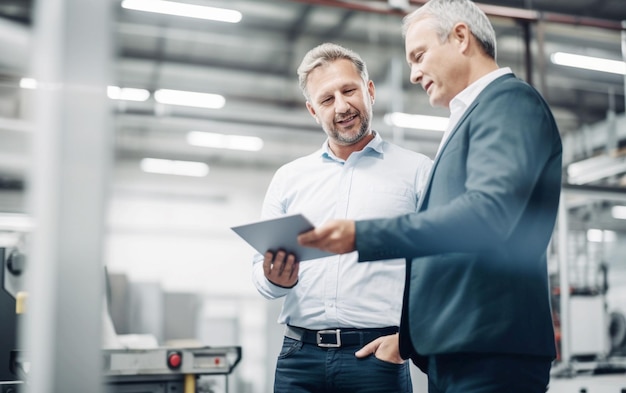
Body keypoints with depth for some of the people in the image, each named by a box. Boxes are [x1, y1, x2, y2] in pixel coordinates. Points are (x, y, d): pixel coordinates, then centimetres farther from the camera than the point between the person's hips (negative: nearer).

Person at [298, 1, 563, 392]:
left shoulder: (510, 101, -5)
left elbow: (488, 212, -22)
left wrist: (362, 236, -23)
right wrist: (409, 337, 18)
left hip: (488, 351, -9)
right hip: (451, 352, 9)